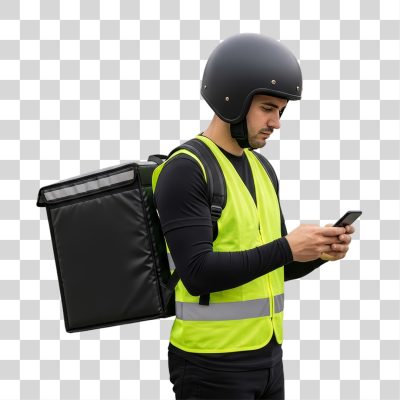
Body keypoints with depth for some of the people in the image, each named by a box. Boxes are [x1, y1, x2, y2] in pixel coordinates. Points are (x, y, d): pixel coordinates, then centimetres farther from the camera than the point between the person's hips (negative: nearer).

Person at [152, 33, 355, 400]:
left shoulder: (260, 170, 11)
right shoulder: (185, 171, -16)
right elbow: (198, 273, -24)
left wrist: (319, 252, -6)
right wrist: (285, 249, -24)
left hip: (267, 356, 8)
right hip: (211, 365, -8)